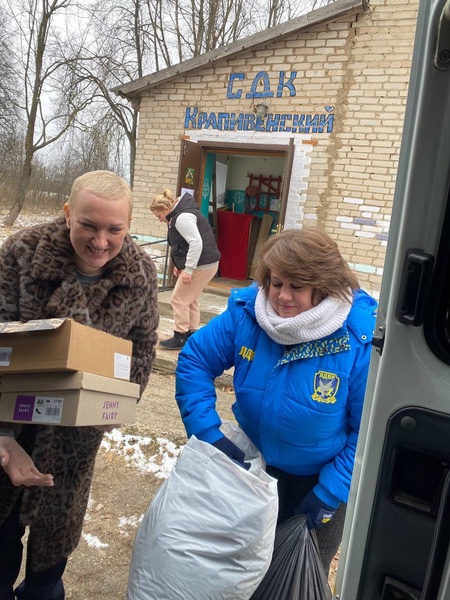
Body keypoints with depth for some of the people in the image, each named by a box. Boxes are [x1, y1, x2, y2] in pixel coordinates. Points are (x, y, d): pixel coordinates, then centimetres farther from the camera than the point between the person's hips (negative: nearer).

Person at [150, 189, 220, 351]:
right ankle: (192, 335, 23)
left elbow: (196, 243, -26)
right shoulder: (179, 215, 15)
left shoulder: (182, 217, -18)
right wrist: (180, 265, 21)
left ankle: (180, 337, 5)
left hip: (202, 265, -11)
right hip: (202, 264, 11)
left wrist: (188, 269, -25)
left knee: (179, 299, -3)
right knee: (190, 300, 16)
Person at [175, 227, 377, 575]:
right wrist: (209, 435, -17)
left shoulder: (361, 341, -29)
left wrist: (329, 495, -21)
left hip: (321, 480, -2)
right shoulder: (245, 313, -20)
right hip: (253, 466, 3)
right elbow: (194, 361, -9)